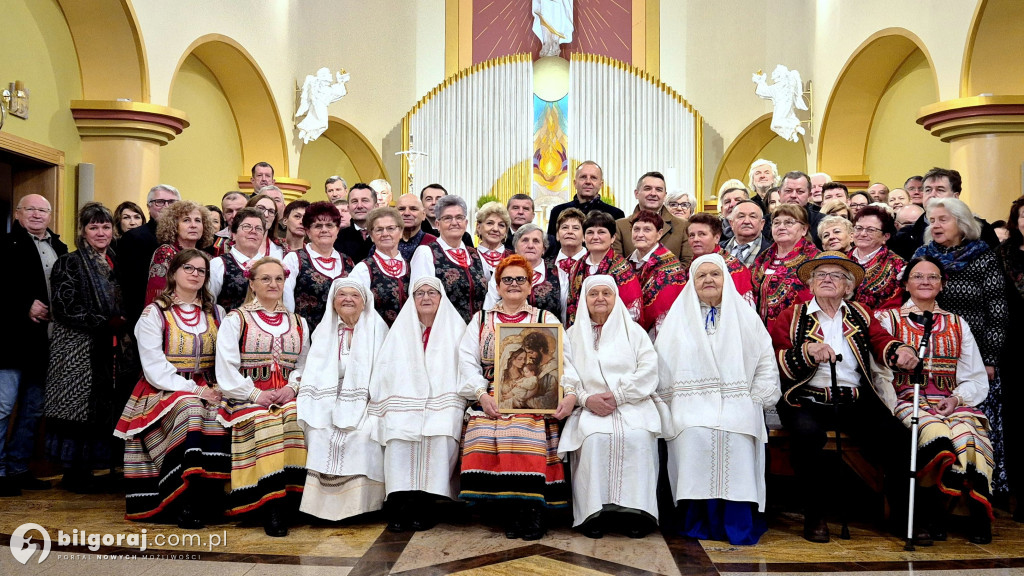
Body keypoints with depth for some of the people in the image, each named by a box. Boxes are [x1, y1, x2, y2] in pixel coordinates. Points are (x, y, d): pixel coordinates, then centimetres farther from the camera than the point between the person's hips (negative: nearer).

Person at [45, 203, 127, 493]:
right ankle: (73, 472, 6)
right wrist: (105, 322, -15)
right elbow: (64, 307, -12)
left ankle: (85, 468, 13)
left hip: (108, 349, 6)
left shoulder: (115, 264, 15)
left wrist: (121, 324, 3)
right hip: (78, 349, -6)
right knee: (78, 406, -4)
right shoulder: (69, 263, -3)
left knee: (103, 409, 4)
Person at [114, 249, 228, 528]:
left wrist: (218, 388, -9)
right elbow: (154, 368, -7)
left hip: (205, 392, 3)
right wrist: (193, 391, -16)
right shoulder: (154, 314, 3)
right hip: (165, 392, -3)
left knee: (217, 416, -30)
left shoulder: (215, 314, 17)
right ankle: (184, 504, -31)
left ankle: (206, 502, -24)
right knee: (189, 410, -35)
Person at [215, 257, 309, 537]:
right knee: (265, 422, -34)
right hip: (247, 397, -3)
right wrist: (255, 394, -11)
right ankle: (272, 510, -31)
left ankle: (287, 501, -28)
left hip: (287, 396, 3)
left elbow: (304, 364, 16)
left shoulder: (298, 323, 21)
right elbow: (226, 369, -1)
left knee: (296, 417, -31)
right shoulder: (235, 320, 9)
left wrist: (292, 387, -5)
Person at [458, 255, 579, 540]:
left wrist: (570, 392, -14)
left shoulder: (547, 320, 17)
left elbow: (562, 361, 5)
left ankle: (532, 509, -15)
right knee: (483, 433, -28)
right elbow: (468, 362, 9)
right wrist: (482, 394, -8)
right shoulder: (481, 320, 20)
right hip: (491, 399, 1)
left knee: (528, 433, -32)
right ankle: (511, 511, -14)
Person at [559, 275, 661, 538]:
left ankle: (634, 510, -28)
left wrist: (618, 395, -10)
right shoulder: (573, 335, 19)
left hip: (631, 406, 0)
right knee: (594, 439, -32)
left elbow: (648, 371, 4)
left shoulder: (633, 331, 18)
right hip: (589, 408, 0)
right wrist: (586, 398, -13)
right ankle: (594, 513, -29)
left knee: (636, 438, -32)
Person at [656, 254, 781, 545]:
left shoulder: (744, 315, 17)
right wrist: (668, 410, -4)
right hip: (691, 403, 0)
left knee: (735, 436, -28)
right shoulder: (679, 317, 16)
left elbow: (766, 361, 13)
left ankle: (739, 526, -18)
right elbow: (663, 366, 7)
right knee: (694, 436, -28)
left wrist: (754, 400, 1)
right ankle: (699, 523, -19)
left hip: (736, 403, 0)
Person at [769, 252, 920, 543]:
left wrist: (902, 351, -20)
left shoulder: (860, 314, 21)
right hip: (808, 399, -2)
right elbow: (774, 361, 0)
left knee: (894, 435, -23)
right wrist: (806, 351, -18)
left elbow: (882, 341, 3)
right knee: (807, 432, -34)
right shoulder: (792, 316, 12)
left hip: (856, 400, 3)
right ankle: (815, 515, -16)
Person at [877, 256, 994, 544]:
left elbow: (977, 379, 16)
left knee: (966, 434, -33)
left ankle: (979, 515, -20)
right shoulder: (888, 319, 14)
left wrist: (956, 398, -5)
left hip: (953, 404, 2)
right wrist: (895, 410, -14)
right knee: (935, 434, -36)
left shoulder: (957, 324, 23)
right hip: (908, 401, -2)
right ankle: (931, 513, -22)